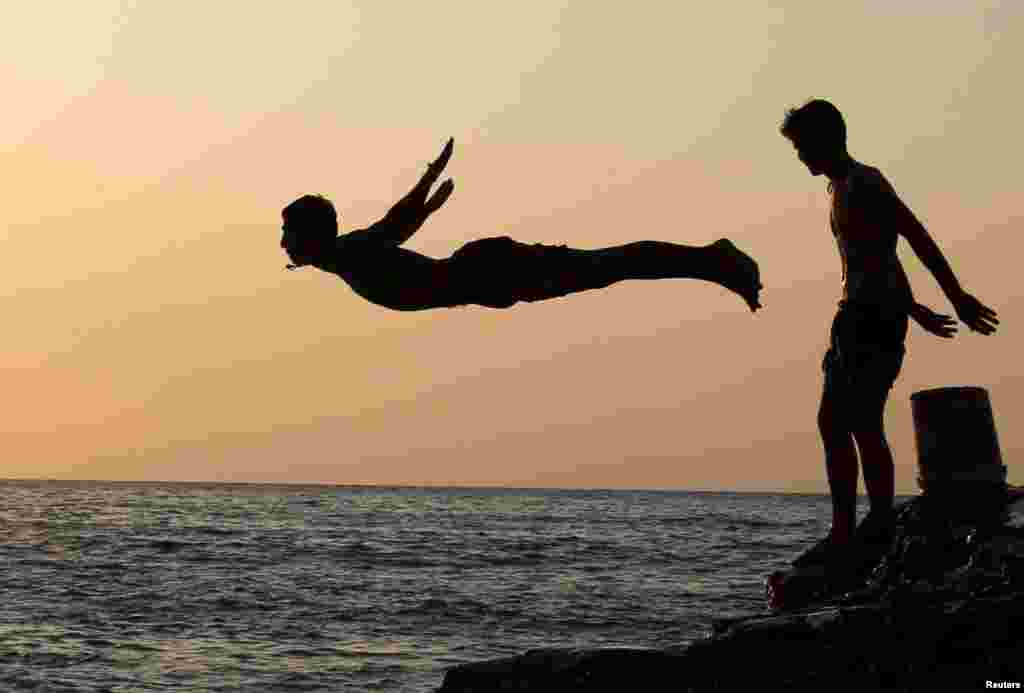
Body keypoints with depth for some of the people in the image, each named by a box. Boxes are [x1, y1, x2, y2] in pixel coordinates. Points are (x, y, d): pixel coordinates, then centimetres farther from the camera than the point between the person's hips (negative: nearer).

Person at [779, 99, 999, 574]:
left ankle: (880, 532, -10)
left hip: (876, 316, -10)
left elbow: (919, 240, -16)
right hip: (856, 317, 10)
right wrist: (915, 310, 28)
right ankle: (844, 535, 10)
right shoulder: (840, 189, 20)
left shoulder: (863, 184, -11)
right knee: (833, 422, 8)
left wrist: (957, 299, -19)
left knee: (863, 423, -13)